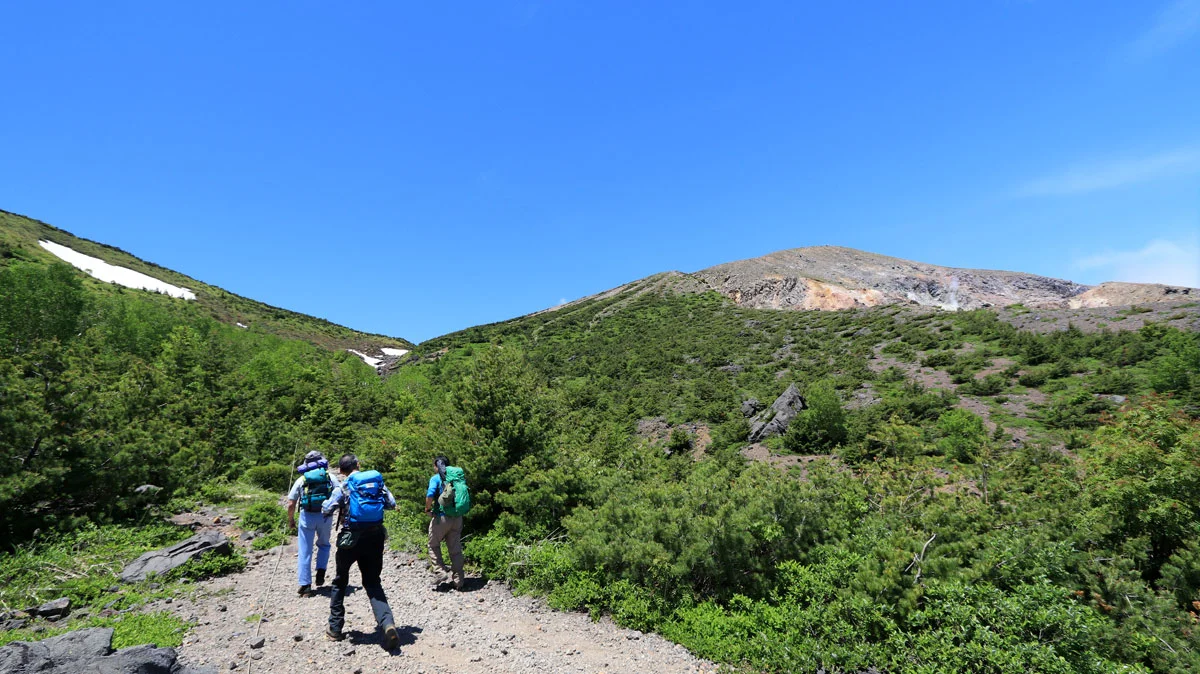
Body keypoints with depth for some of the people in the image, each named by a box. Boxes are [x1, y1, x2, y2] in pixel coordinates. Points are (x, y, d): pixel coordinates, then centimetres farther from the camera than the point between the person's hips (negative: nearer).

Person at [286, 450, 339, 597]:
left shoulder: (301, 480, 7)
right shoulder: (330, 477, 6)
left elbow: (291, 504, 4)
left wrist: (291, 520, 19)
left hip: (307, 516, -1)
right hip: (325, 516, 1)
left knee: (304, 551, 6)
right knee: (324, 544, 24)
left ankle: (305, 585, 4)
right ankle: (321, 571, 6)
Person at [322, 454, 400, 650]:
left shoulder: (345, 486, -6)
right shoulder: (377, 480, 4)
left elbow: (326, 510, -3)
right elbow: (392, 504, 8)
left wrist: (329, 501, 18)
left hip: (352, 538, -3)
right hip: (375, 538, 3)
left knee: (340, 581, 20)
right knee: (373, 583, 10)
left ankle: (335, 628, 25)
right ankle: (387, 624, -12)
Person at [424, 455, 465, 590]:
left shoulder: (436, 478, -6)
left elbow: (430, 495, -20)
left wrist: (427, 509, -5)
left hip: (441, 517, -4)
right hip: (457, 518, 5)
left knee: (434, 546, 16)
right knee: (456, 549, 11)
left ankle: (440, 572, 3)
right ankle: (458, 580, 14)